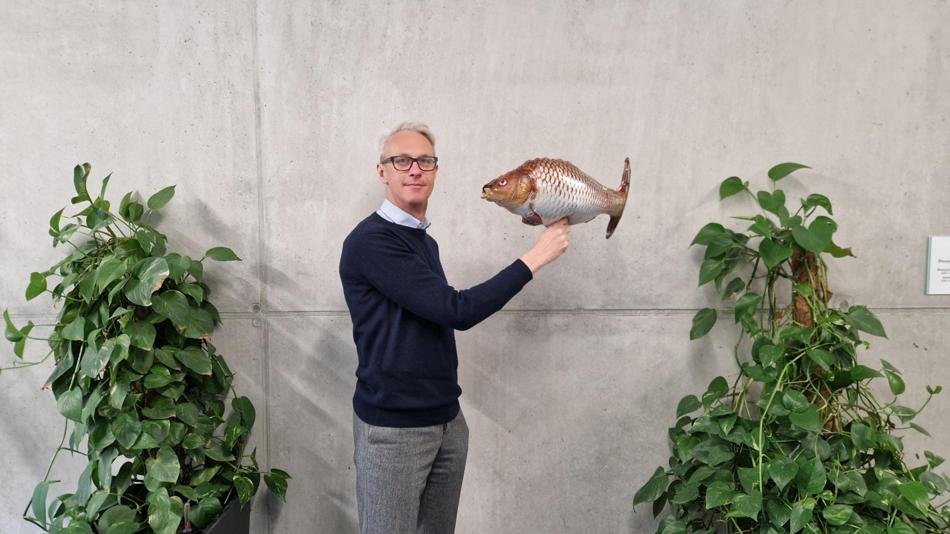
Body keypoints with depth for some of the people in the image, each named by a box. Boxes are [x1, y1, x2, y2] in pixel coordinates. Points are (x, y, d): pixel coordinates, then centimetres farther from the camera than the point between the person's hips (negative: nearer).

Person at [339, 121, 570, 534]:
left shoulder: (425, 242, 12)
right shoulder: (370, 241, -17)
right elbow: (457, 311, -22)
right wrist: (534, 258, -18)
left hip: (448, 421, 8)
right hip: (393, 428, -8)